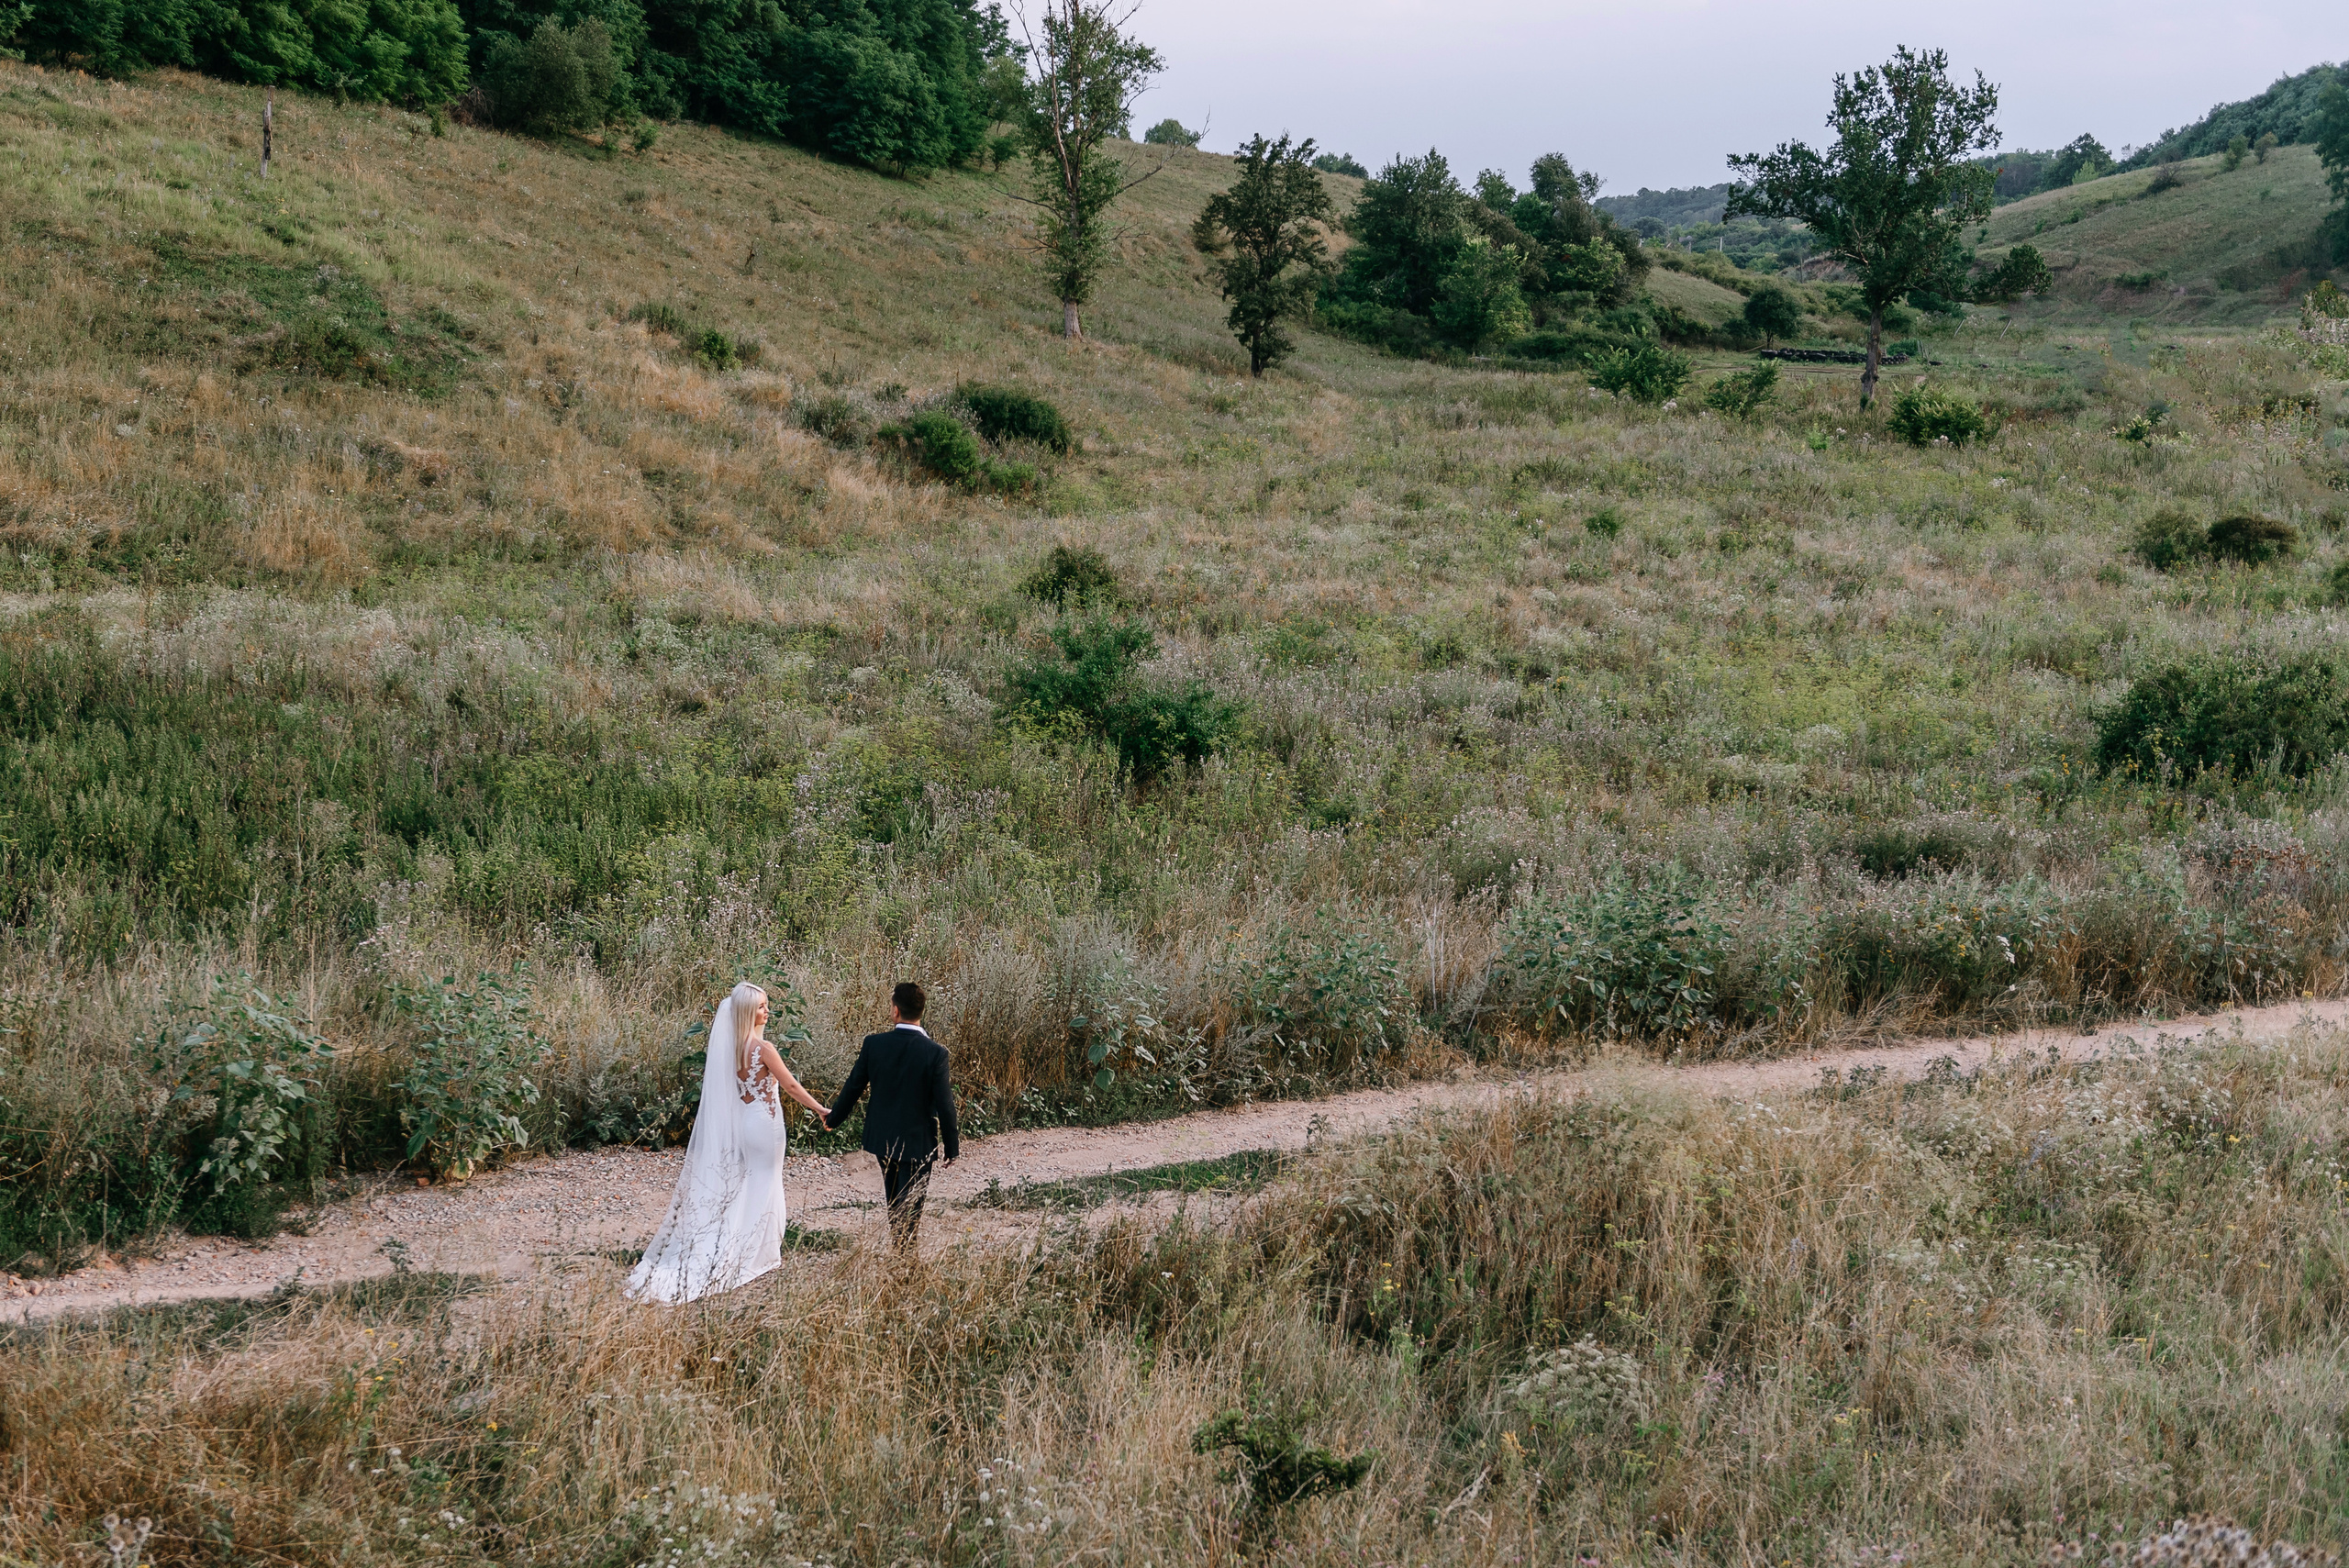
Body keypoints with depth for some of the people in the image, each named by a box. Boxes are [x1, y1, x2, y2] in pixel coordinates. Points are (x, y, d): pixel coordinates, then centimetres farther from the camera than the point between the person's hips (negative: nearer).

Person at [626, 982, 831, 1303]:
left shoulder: (727, 1046, 2)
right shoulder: (763, 1048, -19)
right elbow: (791, 1086, -13)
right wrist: (820, 1109, -4)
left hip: (739, 1120, 7)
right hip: (763, 1122, -7)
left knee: (739, 1187, 16)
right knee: (762, 1188, 4)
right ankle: (758, 1254, 12)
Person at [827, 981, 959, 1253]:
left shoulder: (874, 1044, -11)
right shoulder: (935, 1053, -18)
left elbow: (853, 1086, 1)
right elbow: (944, 1105, -15)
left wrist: (833, 1118, 19)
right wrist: (952, 1148, -2)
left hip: (882, 1138, 4)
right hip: (917, 1143, -4)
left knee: (895, 1205, 23)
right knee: (909, 1209, 5)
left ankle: (898, 1249, 37)